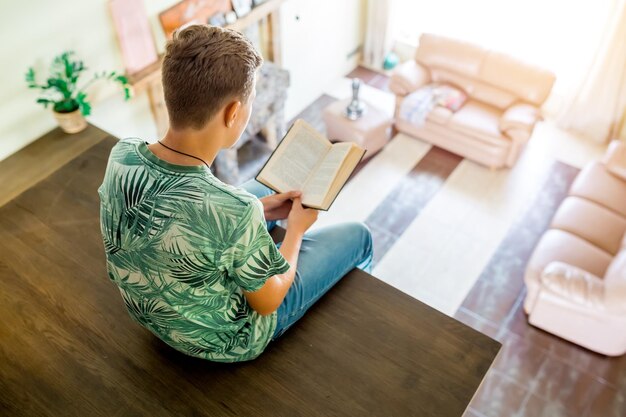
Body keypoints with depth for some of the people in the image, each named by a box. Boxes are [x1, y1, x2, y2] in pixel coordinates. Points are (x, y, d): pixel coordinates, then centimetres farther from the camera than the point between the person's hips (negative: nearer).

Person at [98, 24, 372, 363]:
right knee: (356, 237, 12)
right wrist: (296, 229, -5)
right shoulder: (236, 213, -41)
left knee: (258, 189, 24)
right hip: (224, 340, -5)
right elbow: (268, 302, -21)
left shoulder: (121, 155, -22)